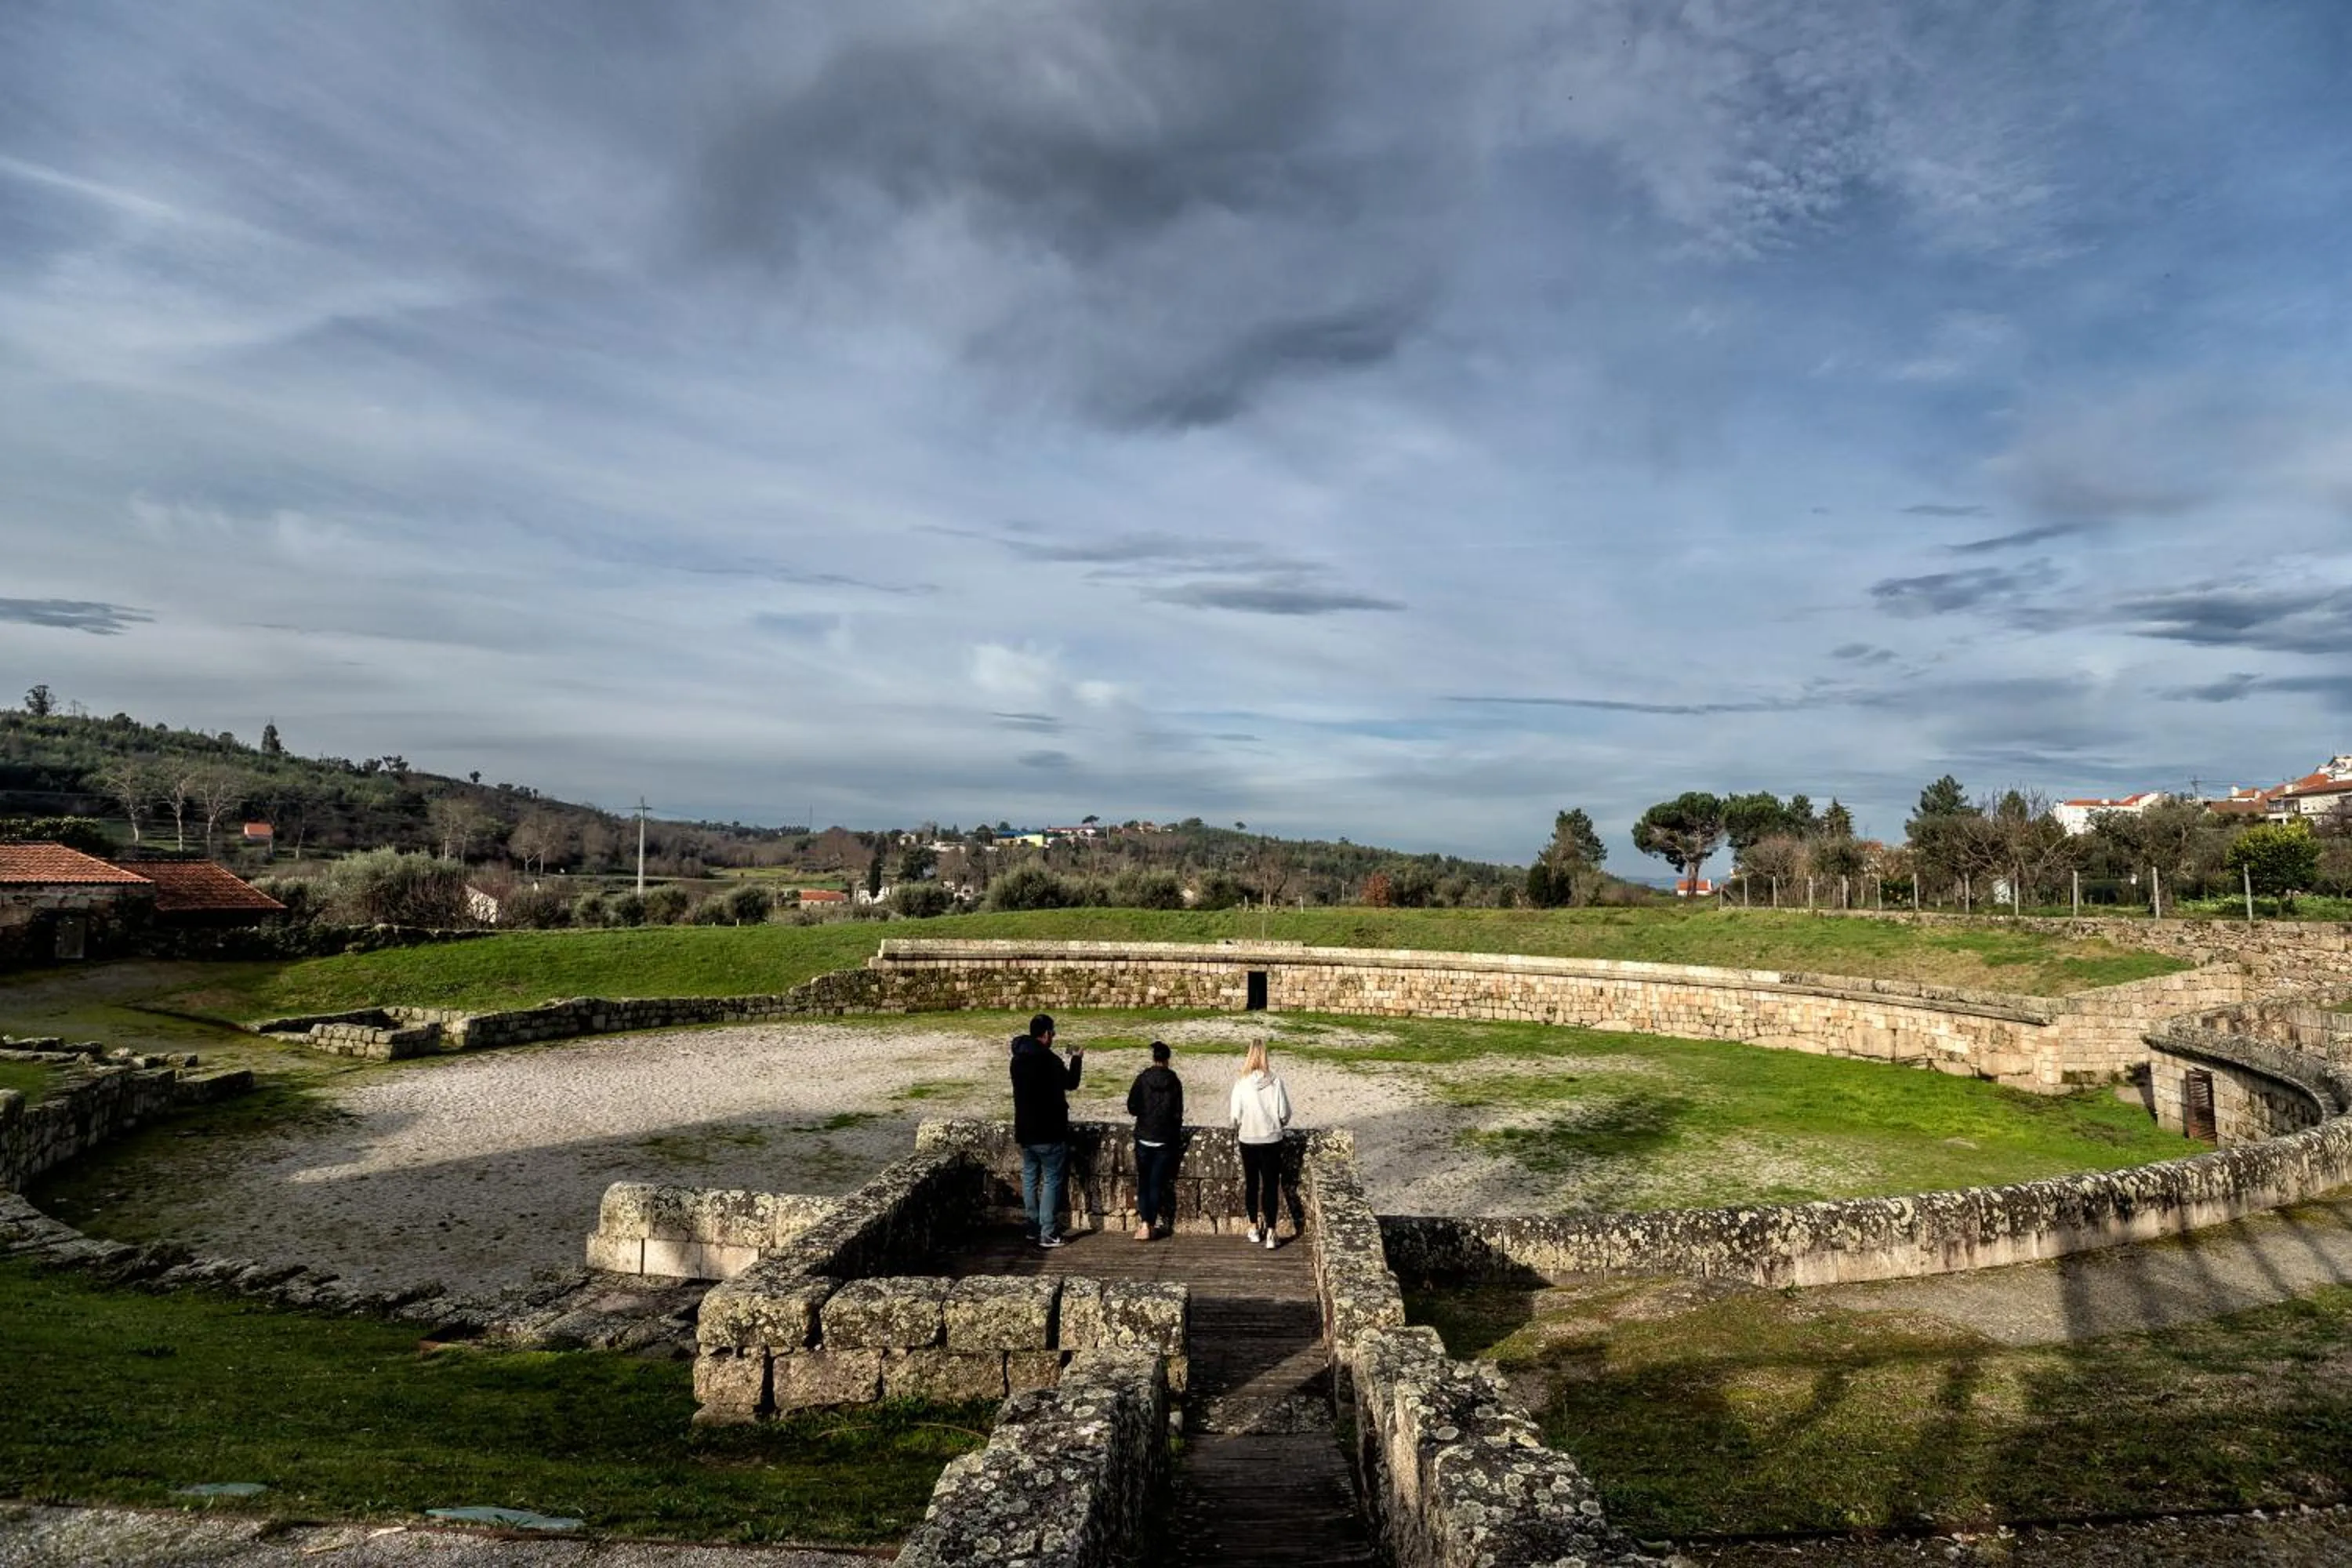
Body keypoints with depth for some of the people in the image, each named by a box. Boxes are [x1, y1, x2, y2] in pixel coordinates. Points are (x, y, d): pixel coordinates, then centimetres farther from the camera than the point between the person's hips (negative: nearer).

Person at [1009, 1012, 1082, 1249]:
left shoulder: (1018, 1058, 4)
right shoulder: (1049, 1060, -19)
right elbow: (1071, 1083, -5)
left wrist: (1069, 1060, 21)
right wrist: (1076, 1059, 11)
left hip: (1024, 1131, 7)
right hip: (1049, 1132, -7)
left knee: (1030, 1177, 15)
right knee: (1052, 1180, -1)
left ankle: (1033, 1227, 22)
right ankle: (1047, 1234, -2)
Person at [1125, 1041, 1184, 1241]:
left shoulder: (1142, 1079, -7)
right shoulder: (1174, 1082, -6)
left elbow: (1131, 1107, -5)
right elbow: (1178, 1113, -3)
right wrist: (1177, 1137, 13)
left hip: (1143, 1138, 0)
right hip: (1165, 1140, 0)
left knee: (1143, 1182, 8)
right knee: (1158, 1183, 8)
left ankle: (1144, 1223, -4)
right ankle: (1151, 1224, 7)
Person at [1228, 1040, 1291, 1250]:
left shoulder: (1241, 1083, -13)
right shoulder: (1275, 1082, -12)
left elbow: (1235, 1115, -9)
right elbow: (1284, 1114, -9)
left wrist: (1237, 1131, 12)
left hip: (1248, 1140, 1)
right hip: (1271, 1140, -1)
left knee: (1251, 1183, 16)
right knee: (1271, 1185, 7)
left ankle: (1254, 1229, 26)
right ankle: (1270, 1233, 4)